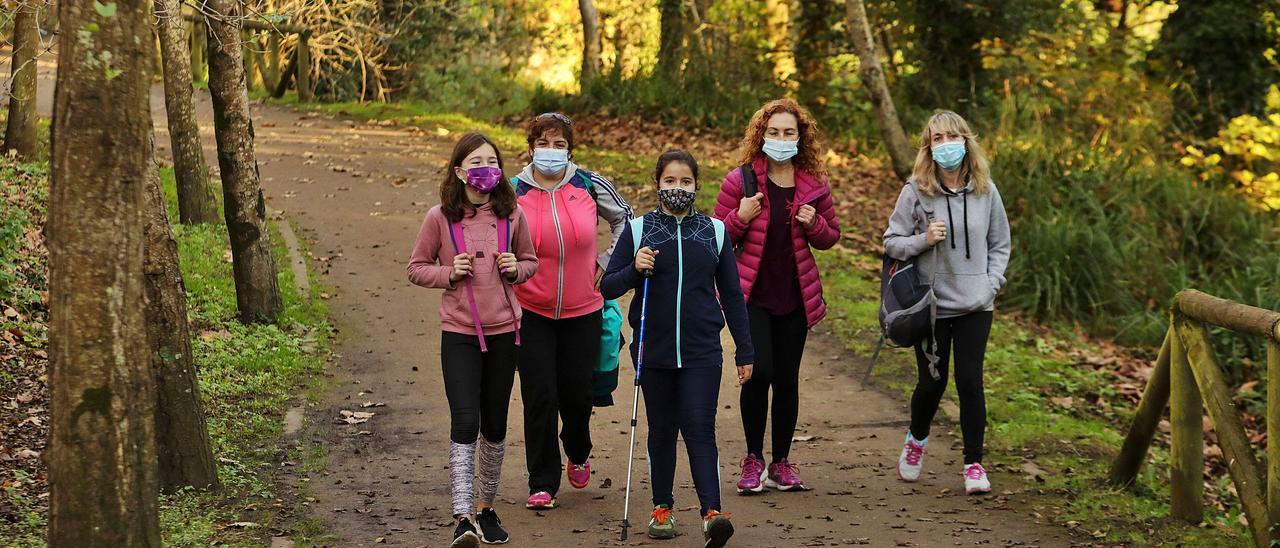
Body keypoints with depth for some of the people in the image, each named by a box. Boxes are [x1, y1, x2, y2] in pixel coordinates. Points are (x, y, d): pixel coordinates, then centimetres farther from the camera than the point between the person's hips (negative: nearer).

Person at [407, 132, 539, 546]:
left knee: (494, 426, 12)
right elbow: (416, 269, 4)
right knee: (465, 423, -12)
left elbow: (531, 261, 15)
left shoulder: (511, 215, 1)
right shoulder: (440, 218, -5)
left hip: (503, 331, 3)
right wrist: (449, 274, -14)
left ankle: (486, 506, 29)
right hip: (459, 333, -3)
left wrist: (516, 268, -7)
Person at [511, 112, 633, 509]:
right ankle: (542, 484, 7)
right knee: (539, 396, -5)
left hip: (582, 311, 1)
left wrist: (606, 264, 9)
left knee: (577, 392, 9)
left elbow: (625, 219, 15)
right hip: (531, 312, -1)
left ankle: (578, 454, 40)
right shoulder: (512, 192, -5)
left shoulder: (590, 186, -2)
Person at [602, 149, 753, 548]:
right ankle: (662, 508, 23)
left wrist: (744, 352, 8)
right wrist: (634, 269, -17)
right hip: (654, 350, 1)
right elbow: (608, 287, 3)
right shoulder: (637, 230, 3)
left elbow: (731, 295, 10)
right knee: (662, 430, 10)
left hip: (702, 352, -1)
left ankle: (711, 513, -18)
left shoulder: (714, 232, 6)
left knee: (700, 429, -11)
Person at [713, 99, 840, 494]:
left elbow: (830, 237, 14)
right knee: (760, 373, -13)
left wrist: (814, 224, -7)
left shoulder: (814, 185, 4)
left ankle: (781, 462, 18)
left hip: (795, 297, 3)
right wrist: (740, 217, -18)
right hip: (753, 294, -2)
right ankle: (753, 460, 3)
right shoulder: (741, 181, -3)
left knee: (787, 379, 6)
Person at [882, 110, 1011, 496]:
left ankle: (974, 463, 9)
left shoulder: (985, 191, 2)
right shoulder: (916, 191, -5)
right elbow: (892, 242, 0)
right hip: (931, 303, -1)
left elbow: (1000, 244, 12)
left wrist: (991, 283, -1)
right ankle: (916, 440, 36)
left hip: (975, 305, 1)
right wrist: (923, 240, -17)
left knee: (970, 381, -3)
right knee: (932, 381, 6)